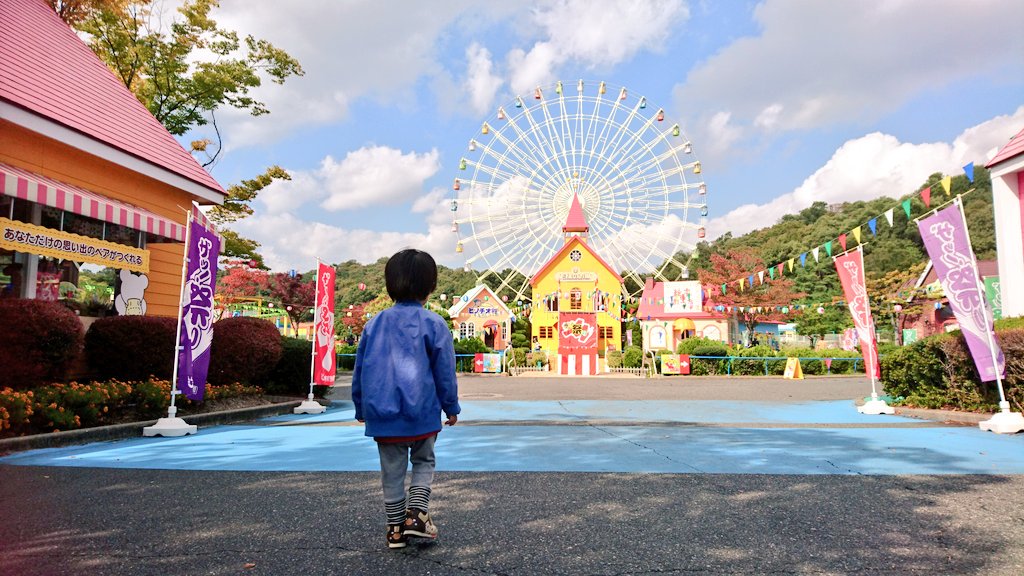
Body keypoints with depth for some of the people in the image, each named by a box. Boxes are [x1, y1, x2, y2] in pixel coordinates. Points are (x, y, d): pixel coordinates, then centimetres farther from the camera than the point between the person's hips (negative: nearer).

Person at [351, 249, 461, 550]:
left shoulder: (374, 324, 4)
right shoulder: (433, 324, -7)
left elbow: (359, 370, 9)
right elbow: (445, 372, -4)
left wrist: (361, 408, 20)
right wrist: (451, 407, 8)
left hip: (382, 414, 3)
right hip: (422, 412, -2)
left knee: (392, 471, 15)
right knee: (423, 462, 19)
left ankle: (395, 527, 22)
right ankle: (416, 513, 5)